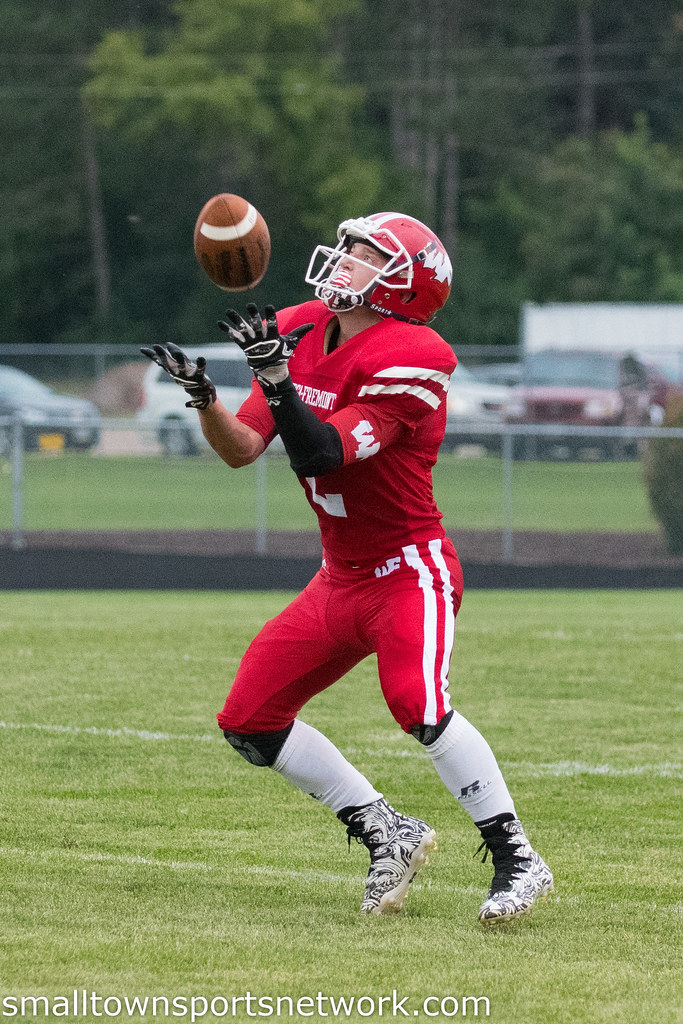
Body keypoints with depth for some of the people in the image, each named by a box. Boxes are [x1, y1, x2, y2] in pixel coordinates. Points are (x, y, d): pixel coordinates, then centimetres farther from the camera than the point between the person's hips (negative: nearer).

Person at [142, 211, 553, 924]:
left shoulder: (405, 362, -19)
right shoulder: (300, 333, 3)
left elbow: (319, 454, -27)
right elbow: (242, 449, 3)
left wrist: (276, 376, -35)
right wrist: (201, 394, -14)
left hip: (410, 570, -8)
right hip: (340, 578, 8)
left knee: (419, 705, -31)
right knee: (249, 723, 4)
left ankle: (517, 861, -21)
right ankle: (389, 835, 13)